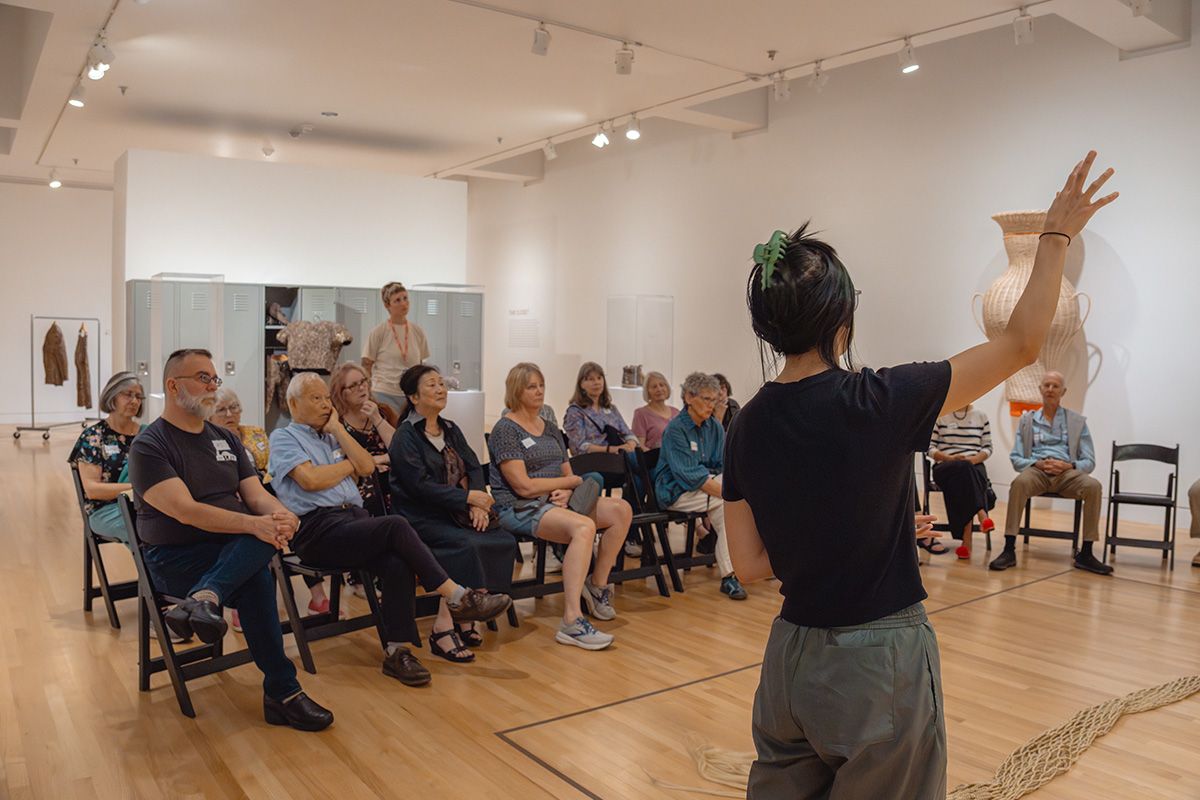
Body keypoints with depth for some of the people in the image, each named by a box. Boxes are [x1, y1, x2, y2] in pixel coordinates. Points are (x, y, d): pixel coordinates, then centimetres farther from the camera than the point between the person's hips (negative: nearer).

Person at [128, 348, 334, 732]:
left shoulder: (226, 439, 17)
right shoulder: (148, 446, -5)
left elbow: (256, 495, 7)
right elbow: (185, 510, -19)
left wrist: (280, 514, -19)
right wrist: (253, 524, -33)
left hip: (234, 549, 6)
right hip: (175, 558, -5)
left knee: (270, 530, -29)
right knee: (256, 582, -31)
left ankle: (202, 600, -44)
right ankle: (281, 692, -26)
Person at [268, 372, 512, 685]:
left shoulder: (334, 435, 26)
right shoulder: (283, 437, 8)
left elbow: (367, 467, 9)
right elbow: (310, 479, -10)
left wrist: (337, 429, 7)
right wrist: (350, 463, 5)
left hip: (354, 517, 6)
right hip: (318, 528, -6)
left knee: (398, 564, -25)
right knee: (396, 526, -29)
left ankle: (396, 652, -19)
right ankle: (458, 597, -23)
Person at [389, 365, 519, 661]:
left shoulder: (451, 430, 18)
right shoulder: (405, 437, -5)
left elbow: (474, 469, 10)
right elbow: (421, 485, -16)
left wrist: (478, 505, -9)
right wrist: (469, 497, -16)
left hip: (456, 514, 7)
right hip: (422, 519, -7)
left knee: (504, 540, -16)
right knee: (466, 545, -32)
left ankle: (465, 619, -11)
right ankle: (443, 631, -25)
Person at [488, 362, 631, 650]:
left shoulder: (550, 429, 19)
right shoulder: (505, 430, -6)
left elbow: (568, 475, 16)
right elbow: (524, 486, -14)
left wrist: (566, 492, -10)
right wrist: (572, 481, -5)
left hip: (556, 502, 8)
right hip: (520, 509, -8)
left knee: (621, 509, -10)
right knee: (584, 526, -34)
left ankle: (597, 584, 2)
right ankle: (571, 622, -38)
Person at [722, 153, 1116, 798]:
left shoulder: (747, 428, -5)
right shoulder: (879, 404, -20)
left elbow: (748, 563, 0)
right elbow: (1022, 343, -9)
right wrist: (1057, 235, 1)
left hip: (791, 656, 4)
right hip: (878, 664, -4)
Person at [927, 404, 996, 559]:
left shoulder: (981, 416, 18)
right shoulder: (940, 415, 12)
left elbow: (987, 448, 14)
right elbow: (929, 447, 6)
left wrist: (974, 459, -8)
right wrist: (950, 458, -11)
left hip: (974, 466, 1)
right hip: (944, 467, -1)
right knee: (962, 468, -39)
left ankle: (966, 537, -44)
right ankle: (981, 515, -53)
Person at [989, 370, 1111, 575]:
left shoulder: (1077, 422, 18)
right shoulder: (1027, 420, 18)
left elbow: (1089, 462, 11)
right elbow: (1016, 458, 11)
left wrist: (1068, 465, -10)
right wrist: (1037, 464, -10)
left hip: (1066, 473, 1)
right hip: (1036, 470, -1)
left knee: (1093, 486, -31)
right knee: (1019, 483, -36)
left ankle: (1085, 554, -24)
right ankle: (1009, 550, -35)